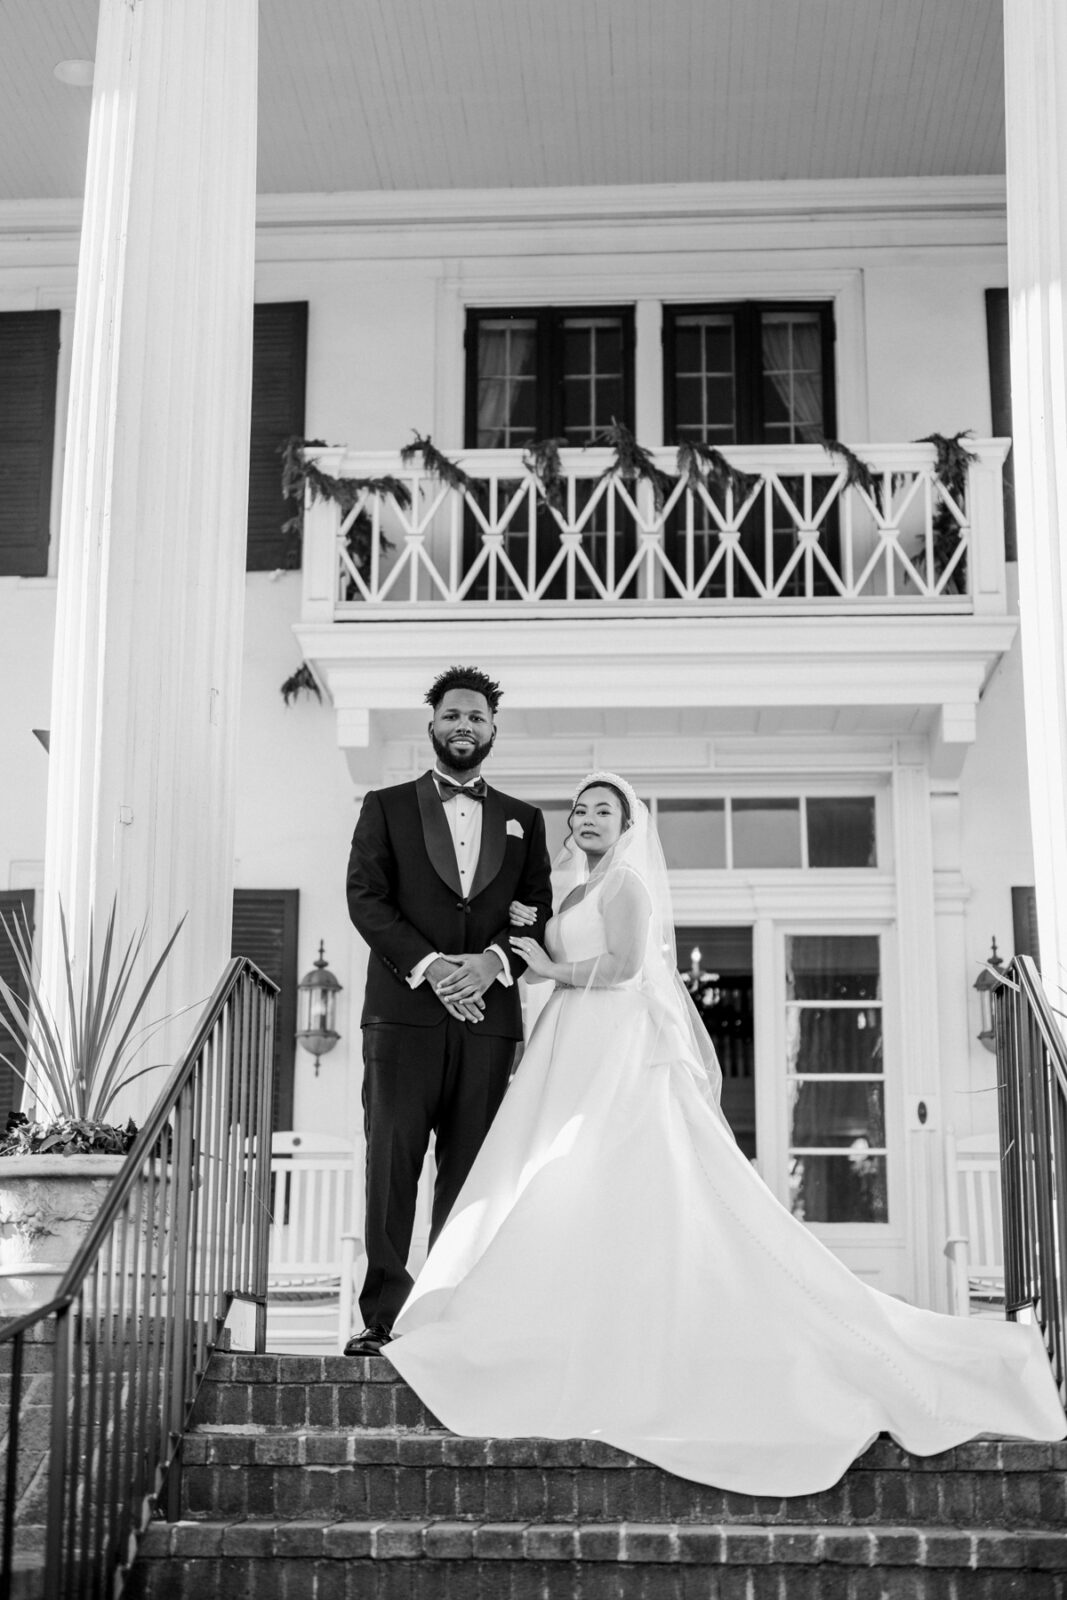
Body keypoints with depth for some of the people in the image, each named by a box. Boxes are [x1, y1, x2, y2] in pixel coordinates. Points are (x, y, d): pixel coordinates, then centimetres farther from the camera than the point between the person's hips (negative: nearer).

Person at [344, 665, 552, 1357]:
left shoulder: (523, 820, 19)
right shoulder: (387, 807, 12)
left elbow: (541, 912, 11)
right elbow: (366, 898, 1)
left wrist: (494, 961, -9)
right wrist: (429, 966, -12)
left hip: (490, 1014, 2)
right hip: (404, 1009, -2)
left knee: (470, 1171, 0)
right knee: (392, 1164, -6)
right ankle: (385, 1317, -4)